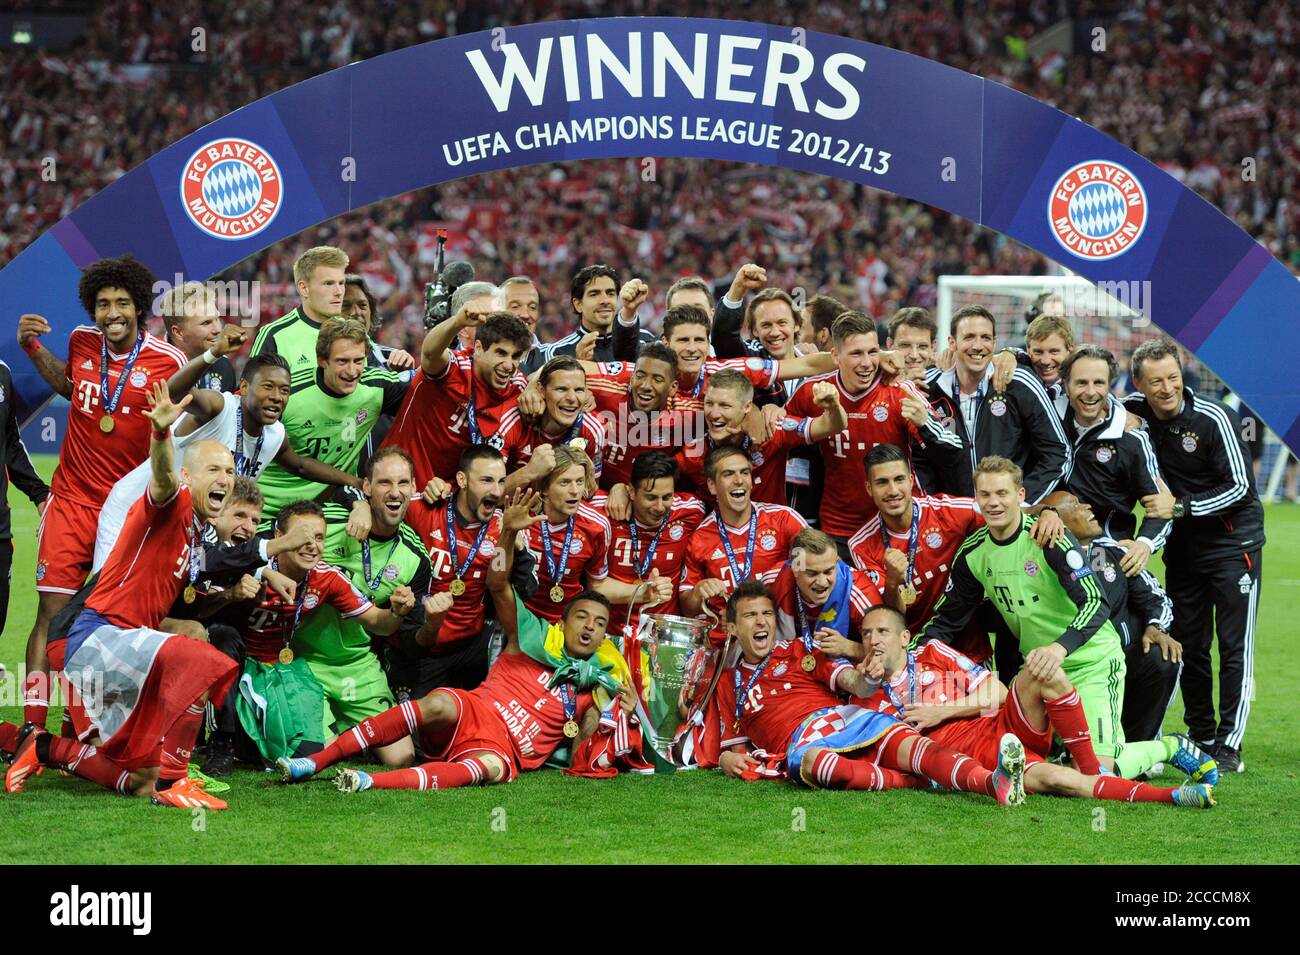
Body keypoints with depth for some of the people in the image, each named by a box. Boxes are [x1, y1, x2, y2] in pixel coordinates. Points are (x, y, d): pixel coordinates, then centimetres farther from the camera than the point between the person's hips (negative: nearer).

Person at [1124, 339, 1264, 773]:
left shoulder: (1214, 419, -17)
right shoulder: (1133, 413, -5)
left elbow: (1240, 486, -16)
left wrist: (1182, 507, -20)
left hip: (1233, 541, -5)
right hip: (1181, 545, 5)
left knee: (1235, 648, -8)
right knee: (1187, 646, 9)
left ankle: (1228, 746, -8)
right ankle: (1200, 738, 19)